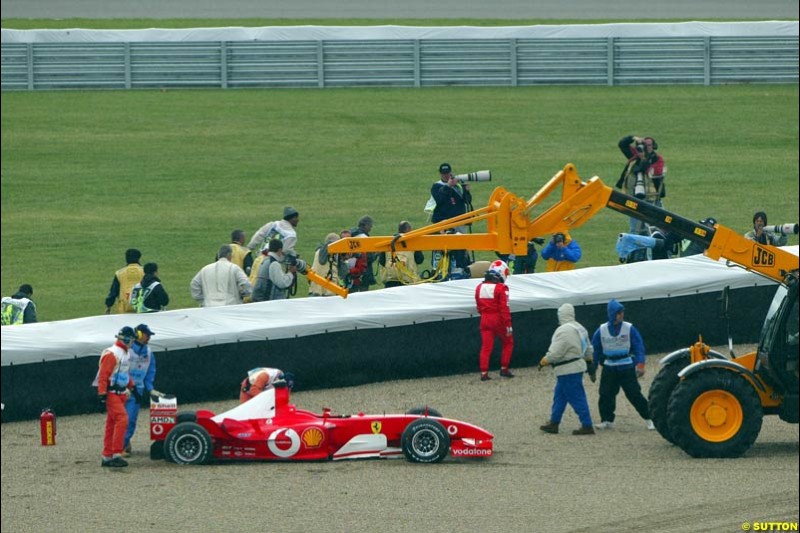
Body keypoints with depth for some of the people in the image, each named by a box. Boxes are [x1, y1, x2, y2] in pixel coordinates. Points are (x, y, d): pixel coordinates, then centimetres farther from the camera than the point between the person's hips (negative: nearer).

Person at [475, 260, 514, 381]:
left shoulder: (479, 288, 5)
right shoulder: (501, 288, -14)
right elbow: (504, 308, -17)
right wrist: (508, 325, -14)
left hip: (485, 320, 5)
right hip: (498, 320, -5)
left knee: (486, 346, 4)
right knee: (508, 343, 15)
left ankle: (484, 372, -4)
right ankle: (504, 369, 14)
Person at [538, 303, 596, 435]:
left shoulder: (564, 331, -21)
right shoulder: (580, 328, 11)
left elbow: (555, 353, -23)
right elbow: (588, 350, 19)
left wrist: (543, 362, -6)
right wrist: (591, 367, 26)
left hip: (568, 370, -10)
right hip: (577, 366, 10)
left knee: (576, 398, -6)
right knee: (559, 396, 18)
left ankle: (587, 426, -4)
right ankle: (554, 423, 24)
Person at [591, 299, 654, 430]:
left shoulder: (629, 329, -5)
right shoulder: (601, 331, 1)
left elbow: (639, 348, -6)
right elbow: (595, 351, 10)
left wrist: (640, 365, -17)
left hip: (627, 369, -3)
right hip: (609, 369, 3)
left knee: (634, 394, -7)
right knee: (606, 395, 2)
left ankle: (649, 419, -1)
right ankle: (607, 420, 14)